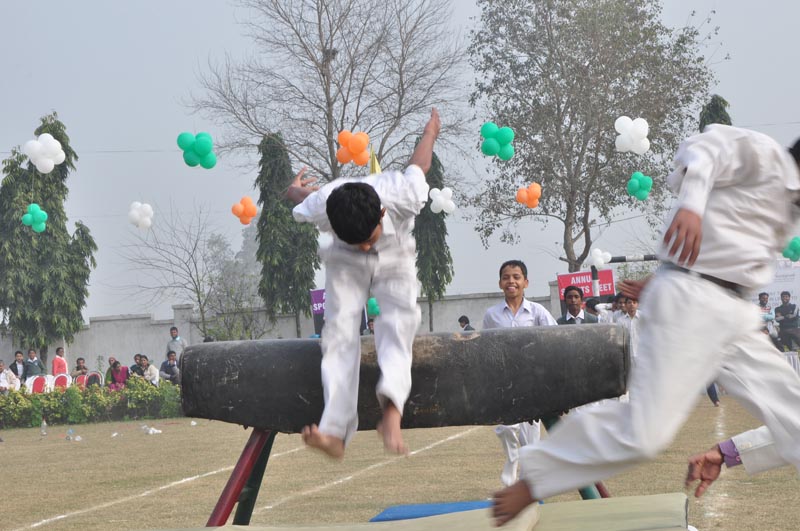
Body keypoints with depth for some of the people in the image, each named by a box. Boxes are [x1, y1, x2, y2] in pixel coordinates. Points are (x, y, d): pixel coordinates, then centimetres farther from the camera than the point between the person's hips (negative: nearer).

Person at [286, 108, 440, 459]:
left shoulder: (403, 194, -38)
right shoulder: (319, 206, -35)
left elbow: (418, 165, -12)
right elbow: (300, 193, -7)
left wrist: (430, 132, 12)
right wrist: (295, 190, 21)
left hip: (395, 259, 0)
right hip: (344, 262, 0)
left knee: (400, 318, -29)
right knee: (340, 330, -22)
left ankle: (392, 411, -49)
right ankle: (335, 432, -34)